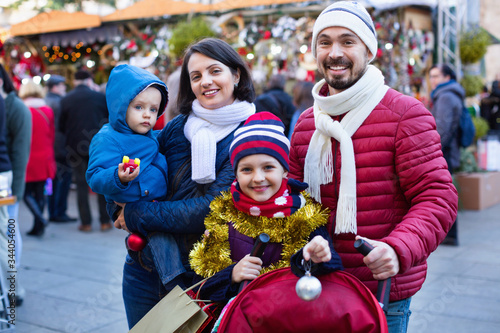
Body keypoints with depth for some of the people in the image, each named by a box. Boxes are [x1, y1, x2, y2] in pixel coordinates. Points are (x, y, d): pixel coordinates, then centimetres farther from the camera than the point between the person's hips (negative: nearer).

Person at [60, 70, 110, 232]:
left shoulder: (65, 100, -1)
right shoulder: (100, 97, -3)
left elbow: (61, 126, 2)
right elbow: (111, 121, 1)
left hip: (76, 148, 0)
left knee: (81, 185, 7)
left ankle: (86, 223, 8)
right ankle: (105, 221, 11)